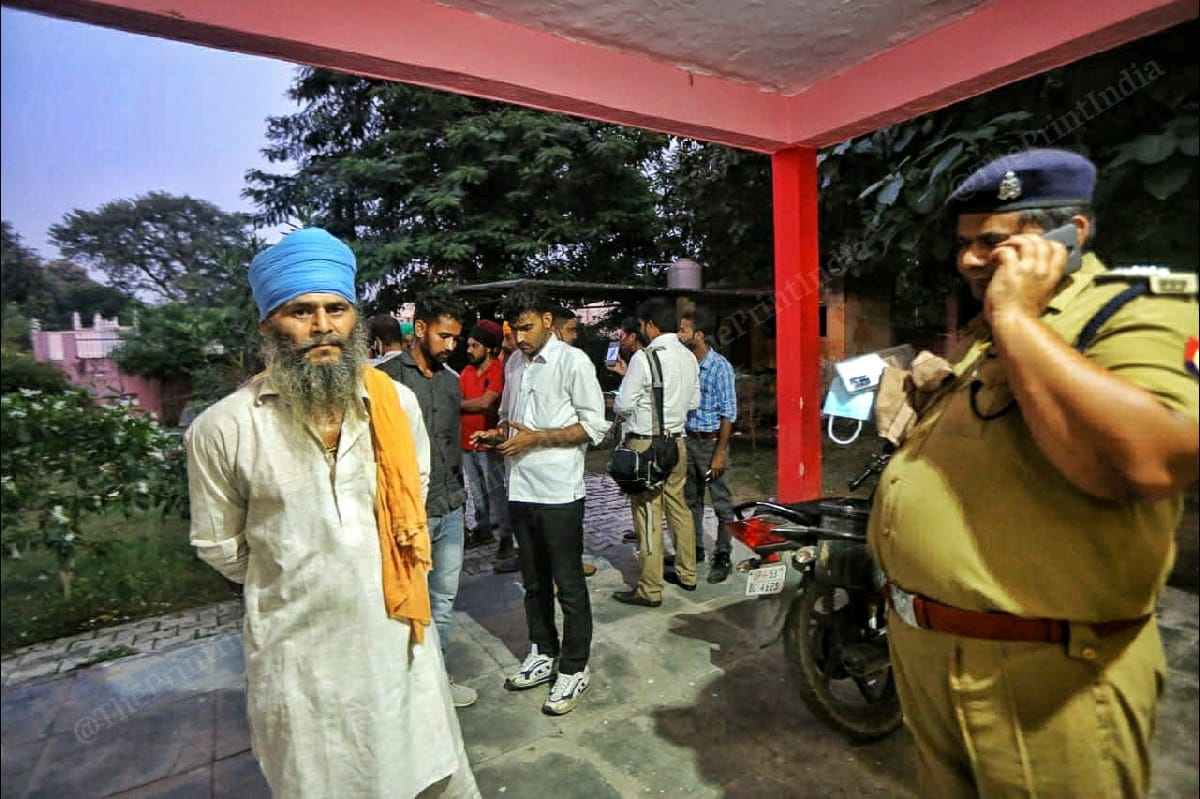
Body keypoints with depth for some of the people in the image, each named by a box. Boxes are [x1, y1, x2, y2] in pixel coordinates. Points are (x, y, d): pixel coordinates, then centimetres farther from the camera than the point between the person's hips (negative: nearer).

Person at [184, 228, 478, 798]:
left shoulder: (396, 403, -5)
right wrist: (292, 584, 9)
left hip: (399, 634, 2)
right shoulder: (223, 429, -12)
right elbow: (219, 545, 2)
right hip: (298, 649, -1)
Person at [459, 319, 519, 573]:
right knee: (477, 491, 19)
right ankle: (483, 529, 34)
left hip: (489, 444, -7)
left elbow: (485, 402, -19)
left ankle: (506, 540, 1)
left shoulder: (498, 371, -12)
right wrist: (478, 406, -11)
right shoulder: (467, 371, 9)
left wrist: (459, 404, -6)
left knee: (497, 493, -4)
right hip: (467, 442, 7)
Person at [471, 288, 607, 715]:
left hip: (558, 491, -6)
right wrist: (498, 434, 0)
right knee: (534, 579, 19)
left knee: (568, 584, 5)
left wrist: (534, 438, -17)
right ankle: (543, 653, 36)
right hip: (521, 487, 7)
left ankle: (574, 669, 21)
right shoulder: (514, 362, 9)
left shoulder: (573, 362, -10)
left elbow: (594, 426, -12)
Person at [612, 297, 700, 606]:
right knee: (678, 507, 17)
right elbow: (694, 401, 15)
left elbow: (624, 405, -14)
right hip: (676, 441, 8)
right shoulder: (689, 357, 7)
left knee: (648, 516, -1)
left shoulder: (644, 356, -15)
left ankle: (650, 590, 8)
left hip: (645, 443, -7)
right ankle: (686, 573, 30)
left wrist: (614, 403, 8)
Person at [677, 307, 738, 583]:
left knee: (721, 503, 5)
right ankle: (695, 549, 29)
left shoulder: (720, 366, -12)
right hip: (687, 440, 6)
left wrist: (720, 453, -15)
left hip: (711, 441, -6)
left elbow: (729, 414, -12)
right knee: (691, 500, 15)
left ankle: (722, 556, 17)